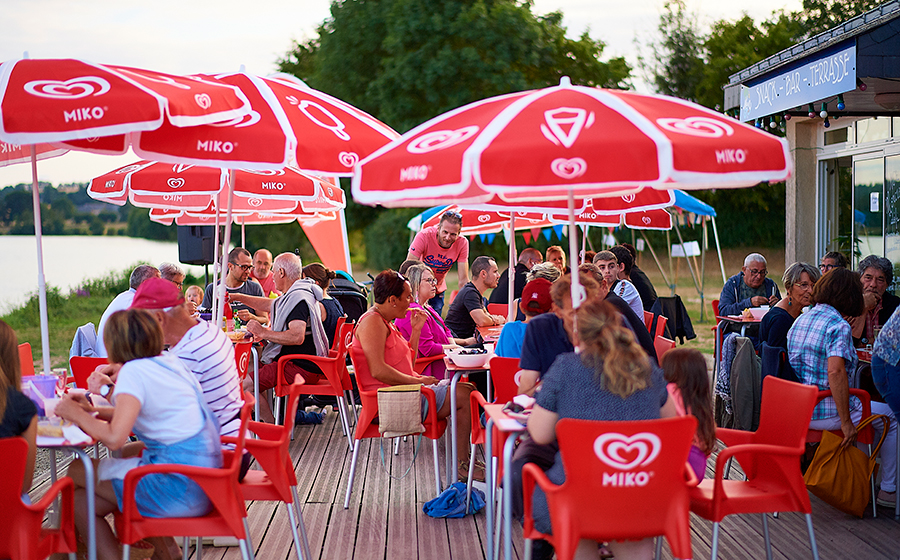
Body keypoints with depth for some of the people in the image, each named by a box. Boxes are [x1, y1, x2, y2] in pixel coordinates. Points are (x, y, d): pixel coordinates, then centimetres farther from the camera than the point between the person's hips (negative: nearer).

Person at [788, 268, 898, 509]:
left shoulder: (801, 319, 8)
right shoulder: (838, 325, -18)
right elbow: (835, 372, -30)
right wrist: (846, 422, -25)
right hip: (825, 412, -8)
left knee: (868, 407, 31)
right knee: (891, 419, 14)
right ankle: (888, 490, 18)